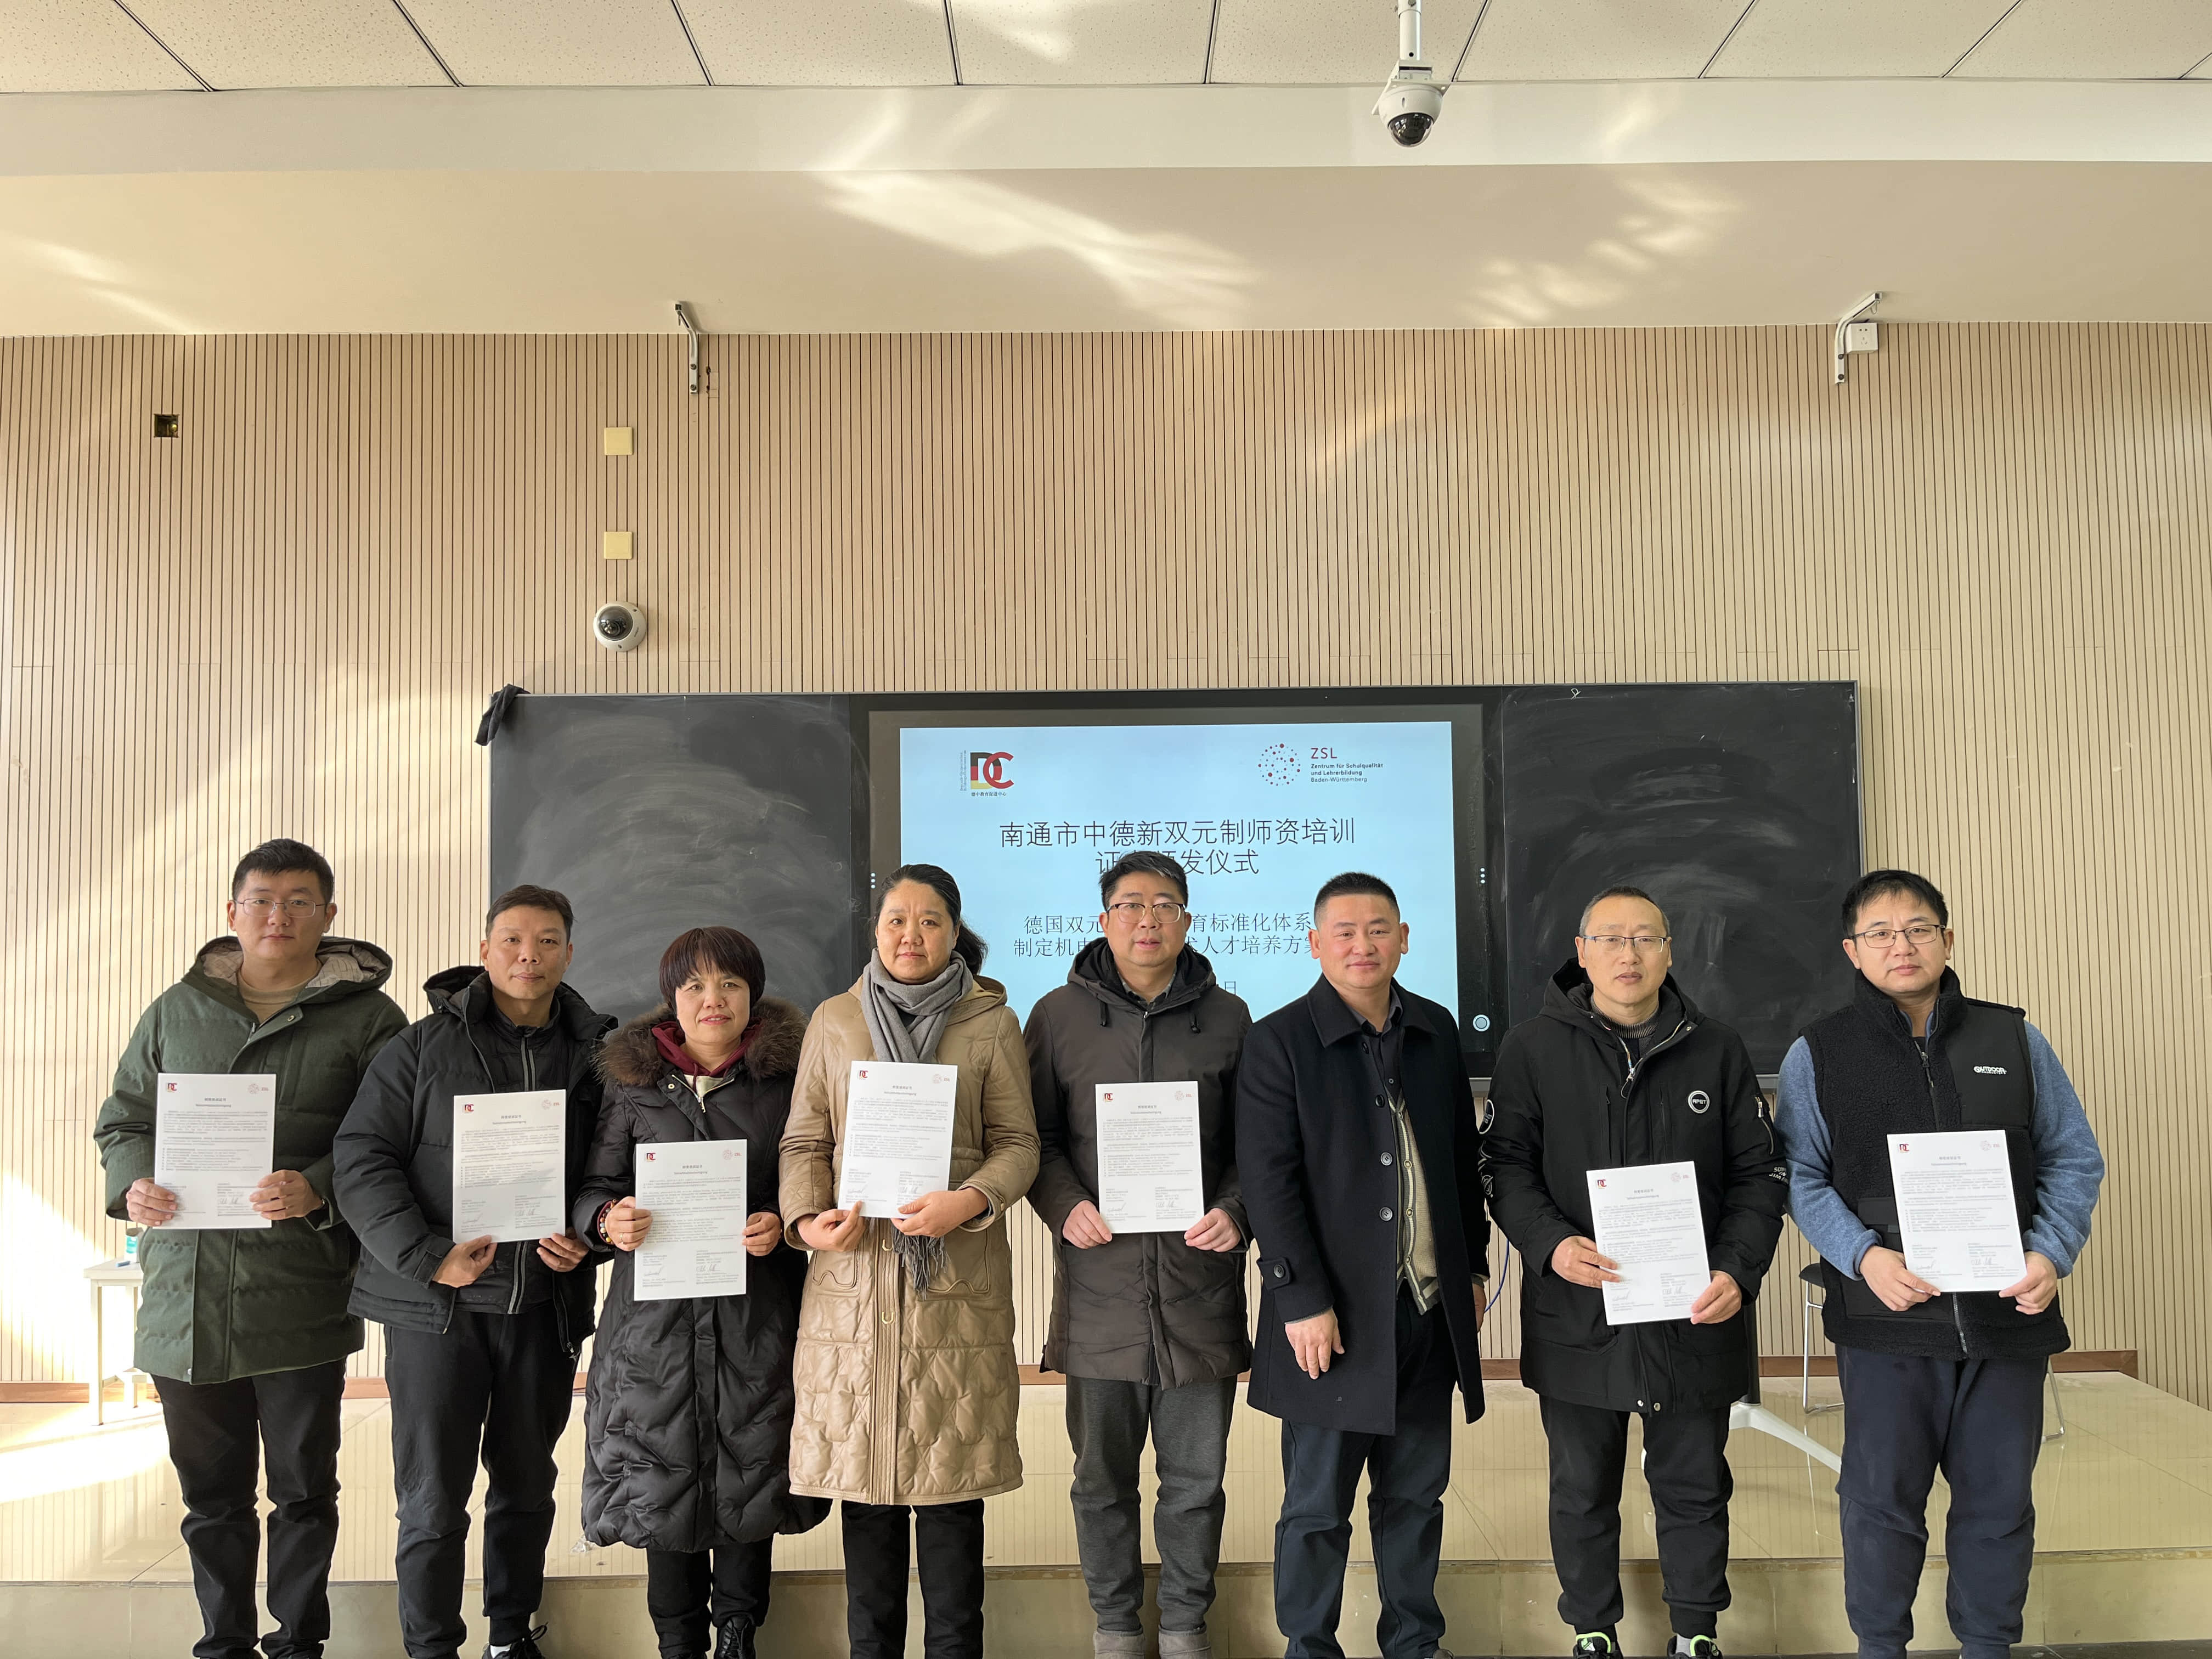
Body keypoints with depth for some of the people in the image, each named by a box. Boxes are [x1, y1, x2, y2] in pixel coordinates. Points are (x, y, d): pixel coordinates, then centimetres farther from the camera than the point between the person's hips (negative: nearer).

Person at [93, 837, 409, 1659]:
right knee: (211, 1491, 15)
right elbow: (123, 1118, 17)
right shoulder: (177, 1011, 11)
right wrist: (132, 1183, -3)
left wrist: (321, 1190, -22)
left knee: (305, 1489, 10)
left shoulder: (366, 1017, -1)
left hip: (301, 1292, -3)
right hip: (185, 1290, 3)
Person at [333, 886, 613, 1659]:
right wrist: (424, 1256, -17)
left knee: (527, 1484, 16)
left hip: (545, 1307, 3)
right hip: (435, 1305, -3)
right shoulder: (425, 1046, -3)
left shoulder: (592, 1056, 6)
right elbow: (362, 1156, -8)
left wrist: (587, 1240, -5)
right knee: (434, 1500, 3)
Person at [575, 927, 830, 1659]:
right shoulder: (633, 1082, 6)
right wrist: (610, 1220, -13)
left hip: (755, 1318, -1)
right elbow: (594, 1187, 8)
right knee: (664, 1476, 7)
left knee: (749, 1471, 7)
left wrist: (782, 1225, -13)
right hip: (657, 1315, 1)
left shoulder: (788, 1081, 2)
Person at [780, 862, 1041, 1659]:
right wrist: (806, 1218, -7)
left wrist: (969, 1201, -15)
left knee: (951, 1478, 3)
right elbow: (805, 1140, 11)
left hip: (956, 1274, -1)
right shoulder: (833, 1021, 11)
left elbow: (1018, 1143, 3)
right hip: (853, 1272, 2)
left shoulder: (991, 1025, 6)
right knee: (864, 1472, 6)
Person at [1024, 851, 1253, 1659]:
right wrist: (1066, 1205, -11)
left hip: (1201, 1278, 0)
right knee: (1103, 1476, 12)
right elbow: (1034, 1135, 6)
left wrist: (1235, 1211, -9)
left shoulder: (1227, 1017, 5)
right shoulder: (1058, 1015, 4)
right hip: (1099, 1278, 0)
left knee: (1196, 1477, 10)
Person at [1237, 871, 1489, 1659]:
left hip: (1431, 1308, 5)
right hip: (1336, 1313, -4)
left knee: (1416, 1493, 16)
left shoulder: (1436, 1030, 8)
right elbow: (1268, 1182, -12)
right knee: (1317, 1506, 6)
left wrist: (1474, 1266, 13)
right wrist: (1304, 1301, -15)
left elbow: (1464, 1158, 15)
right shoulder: (1278, 1042, -8)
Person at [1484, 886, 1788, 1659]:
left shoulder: (1718, 1051, 3)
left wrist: (1739, 1270, -10)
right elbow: (1506, 1163, -1)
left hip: (1696, 1318, 1)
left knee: (1696, 1488, 16)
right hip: (1575, 1315, -1)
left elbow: (1759, 1174, 4)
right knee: (1583, 1491, 14)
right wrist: (1550, 1243, -18)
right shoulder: (1533, 1047, -2)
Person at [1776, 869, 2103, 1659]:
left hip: (2009, 1317, 2)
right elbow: (1803, 1177, -1)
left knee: (2000, 1497, 12)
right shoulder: (1818, 1053, 0)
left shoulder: (2015, 1040, 6)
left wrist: (2053, 1253, -7)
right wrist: (1865, 1257, -16)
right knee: (1882, 1496, 7)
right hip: (1884, 1318, -2)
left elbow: (2075, 1160, 8)